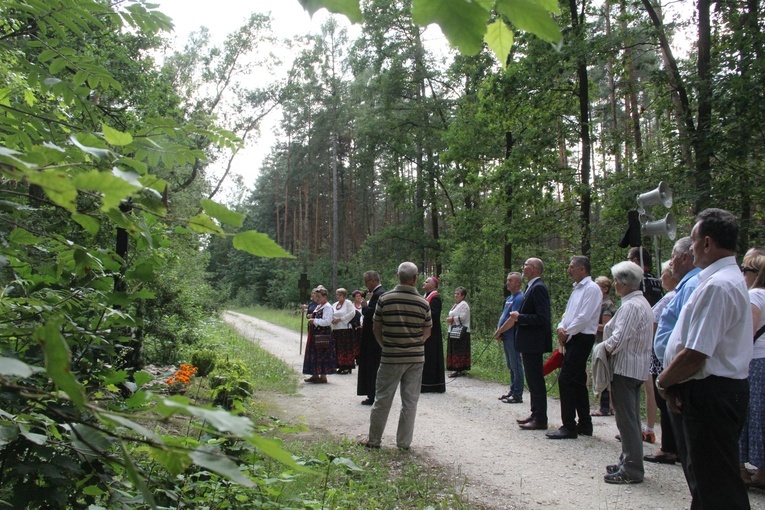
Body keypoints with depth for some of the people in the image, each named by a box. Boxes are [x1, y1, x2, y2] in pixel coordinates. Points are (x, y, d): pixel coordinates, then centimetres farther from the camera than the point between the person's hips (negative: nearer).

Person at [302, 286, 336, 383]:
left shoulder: (327, 307, -12)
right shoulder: (318, 306, 16)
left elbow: (327, 321, -21)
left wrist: (314, 321, -20)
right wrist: (311, 318, 10)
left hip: (323, 334, -10)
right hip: (315, 334, 10)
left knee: (322, 355, -5)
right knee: (314, 354, 12)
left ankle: (323, 376, 2)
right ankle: (315, 375, 19)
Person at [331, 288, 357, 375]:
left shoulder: (348, 303, -2)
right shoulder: (334, 305, 18)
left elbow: (352, 313, -13)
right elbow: (331, 315, 20)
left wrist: (340, 319, -12)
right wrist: (332, 320, -4)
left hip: (345, 329, -6)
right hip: (335, 329, 7)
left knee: (346, 348, -6)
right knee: (338, 348, 5)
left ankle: (348, 367, -4)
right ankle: (341, 366, 11)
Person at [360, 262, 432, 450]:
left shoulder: (385, 299, -7)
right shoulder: (423, 303, -4)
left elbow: (376, 328, 1)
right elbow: (427, 332, 5)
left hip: (391, 357, -1)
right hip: (416, 358, 1)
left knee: (382, 399, 9)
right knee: (410, 402, 9)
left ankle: (374, 440, 18)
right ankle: (404, 443, 15)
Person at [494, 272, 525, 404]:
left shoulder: (519, 298, -14)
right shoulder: (509, 298, 16)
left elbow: (512, 319, -20)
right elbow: (503, 316, 16)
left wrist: (499, 331, -13)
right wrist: (498, 331, 1)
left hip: (513, 337, -9)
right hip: (505, 337, 10)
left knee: (516, 366, -4)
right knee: (511, 366, 15)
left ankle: (517, 395, 1)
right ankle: (512, 391, 24)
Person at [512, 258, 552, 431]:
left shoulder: (538, 288, -17)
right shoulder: (531, 287, 14)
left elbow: (541, 318, -23)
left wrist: (520, 317, -17)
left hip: (533, 343, -10)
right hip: (528, 343, 10)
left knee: (536, 381, -4)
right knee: (533, 380, 16)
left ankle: (540, 419, 2)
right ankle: (535, 415, 25)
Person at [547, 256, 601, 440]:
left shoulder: (591, 288, -11)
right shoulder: (577, 289, 19)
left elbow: (584, 317, -19)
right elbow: (568, 314, 20)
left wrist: (566, 333, -10)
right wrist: (561, 327, 0)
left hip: (582, 339, -10)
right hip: (573, 340, 10)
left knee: (566, 379, -13)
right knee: (578, 382, 13)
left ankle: (569, 426, -8)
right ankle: (584, 424, 22)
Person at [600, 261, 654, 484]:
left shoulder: (631, 306, -19)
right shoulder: (641, 302, 14)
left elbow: (618, 339, -25)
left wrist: (604, 348, -8)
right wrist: (609, 346, 10)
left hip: (625, 367, -11)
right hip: (636, 367, 11)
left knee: (626, 419, -5)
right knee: (631, 418, 16)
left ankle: (631, 470, 1)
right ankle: (629, 462, 26)